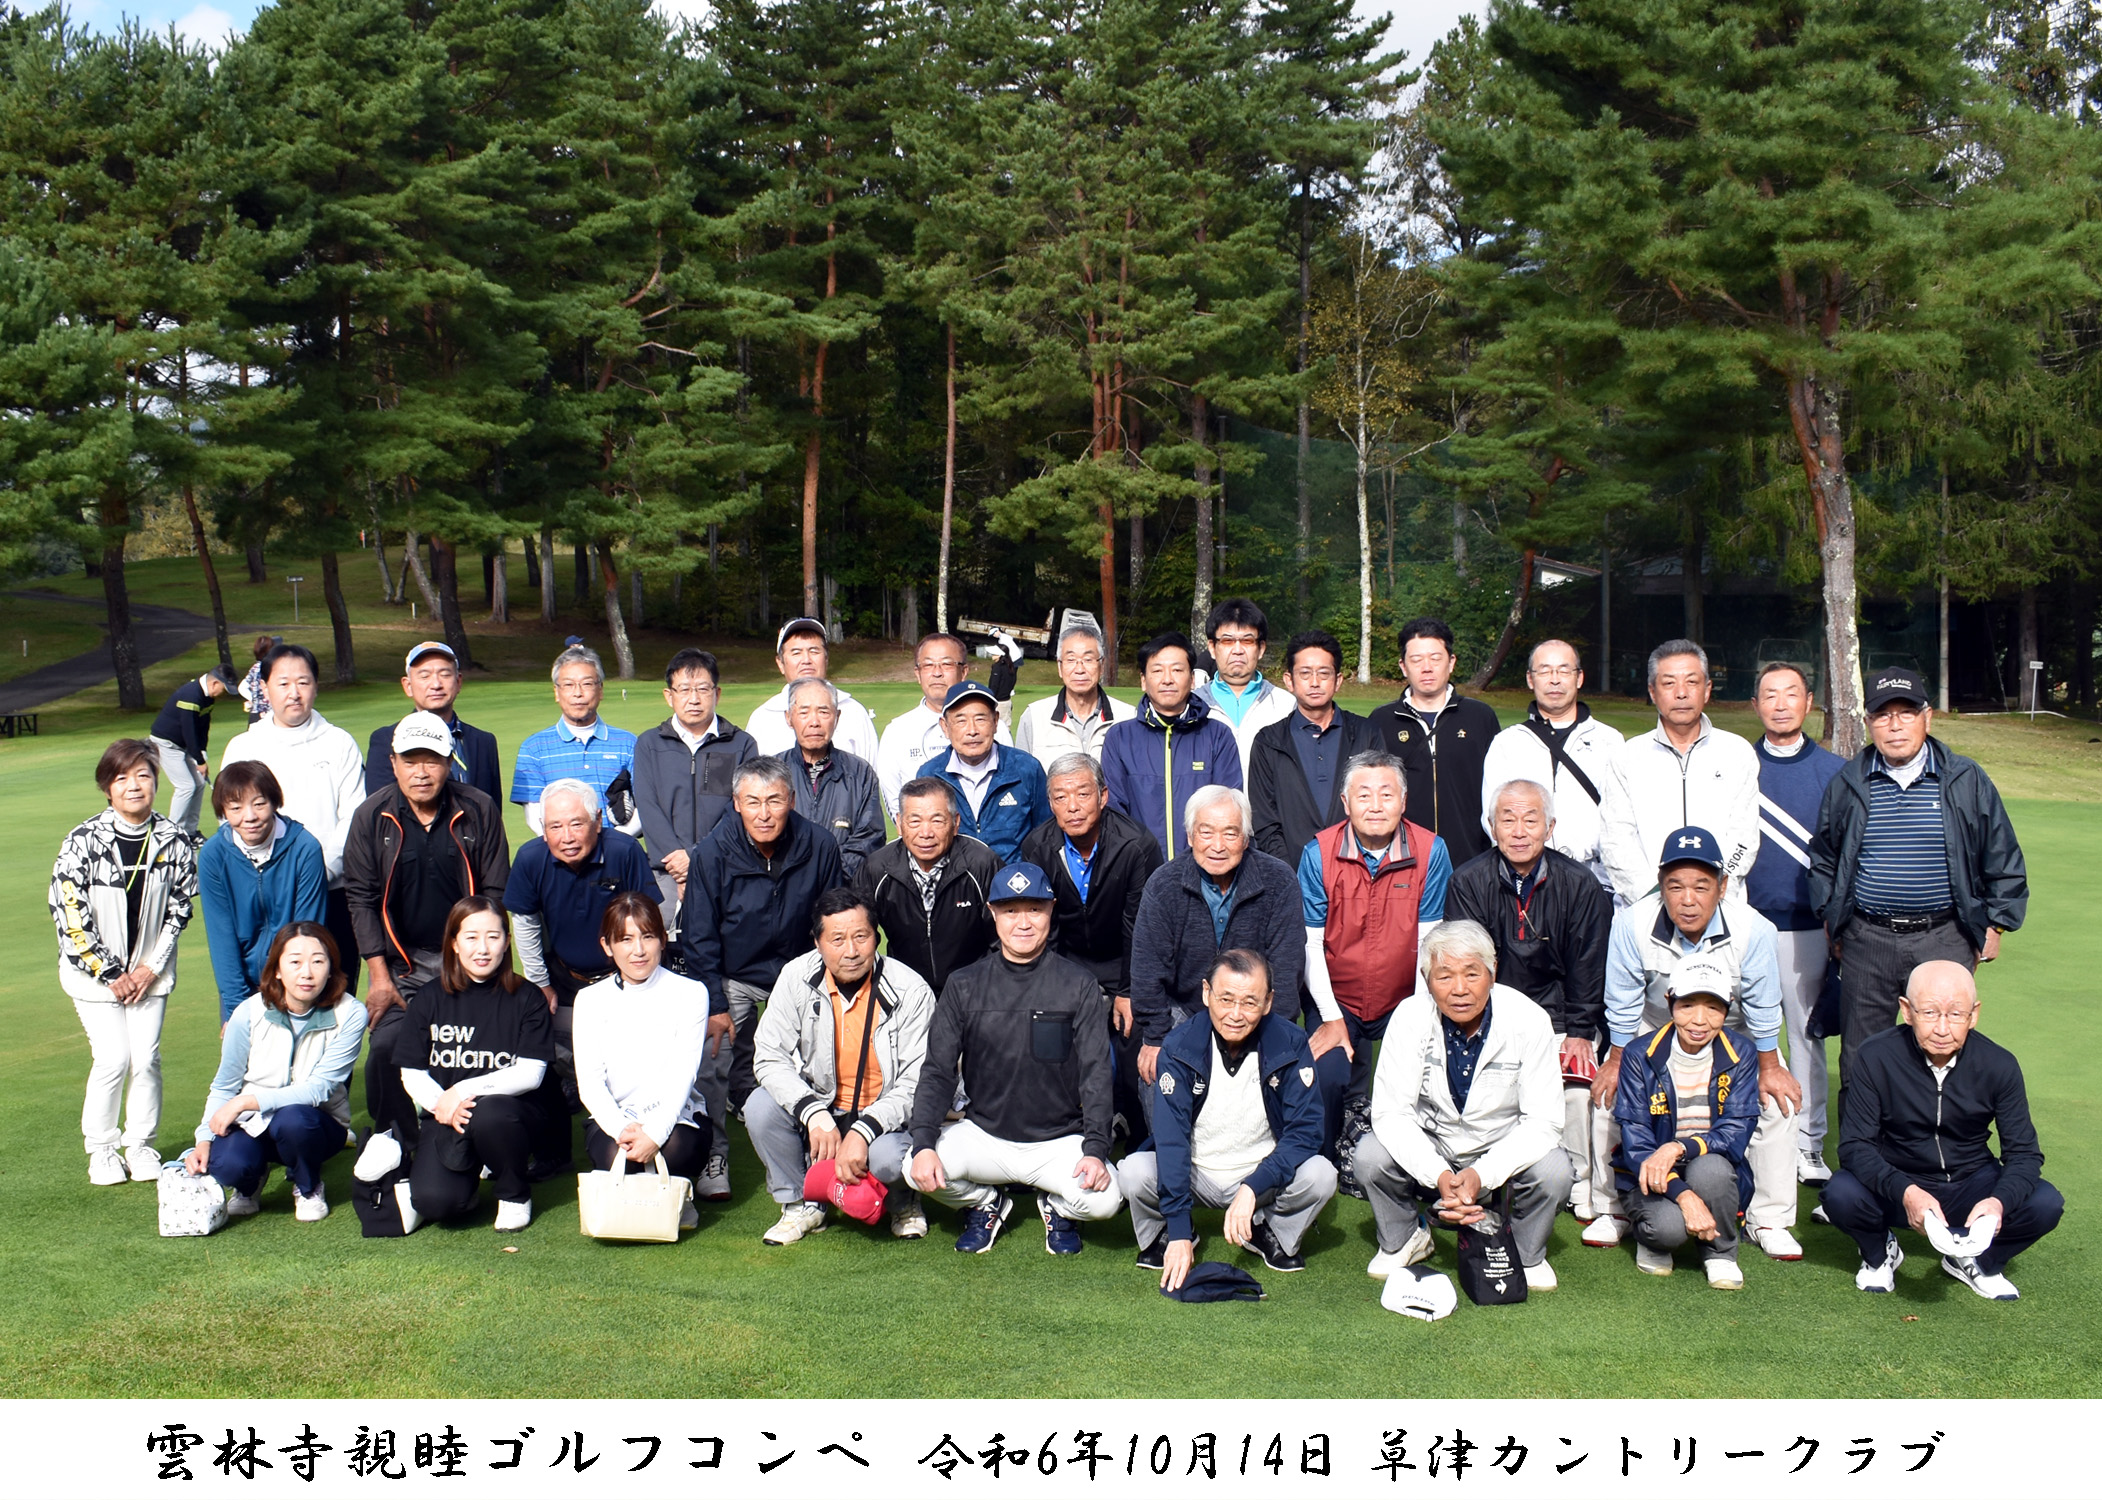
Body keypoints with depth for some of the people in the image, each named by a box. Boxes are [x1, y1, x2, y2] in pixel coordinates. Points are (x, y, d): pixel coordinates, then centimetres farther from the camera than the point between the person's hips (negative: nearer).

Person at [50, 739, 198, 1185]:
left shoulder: (174, 841, -6)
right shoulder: (84, 841, -14)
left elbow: (179, 909, 1)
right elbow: (68, 912, -12)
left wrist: (151, 967, -6)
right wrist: (109, 973, -11)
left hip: (150, 971, 2)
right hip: (94, 971, -2)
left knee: (146, 1056, 0)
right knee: (113, 1058, -7)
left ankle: (140, 1144, 18)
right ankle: (100, 1149, 13)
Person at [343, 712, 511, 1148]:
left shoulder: (479, 812, -1)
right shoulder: (372, 817, 1)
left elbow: (494, 893, 3)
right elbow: (362, 897, 3)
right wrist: (379, 973, -3)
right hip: (401, 962, 1)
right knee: (388, 1046, -15)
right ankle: (389, 1141, 5)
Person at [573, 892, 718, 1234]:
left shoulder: (689, 993, 0)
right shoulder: (591, 1000, 5)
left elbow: (682, 1075, -10)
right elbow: (589, 1081, -4)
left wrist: (654, 1133, -27)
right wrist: (621, 1129, -23)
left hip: (677, 1118, -1)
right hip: (612, 1119, 1)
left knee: (677, 1149, -34)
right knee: (614, 1155, -33)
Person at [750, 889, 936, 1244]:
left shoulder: (911, 991, -16)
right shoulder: (796, 978, -8)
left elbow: (916, 1083, -17)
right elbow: (769, 1057, -11)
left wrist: (862, 1131, -31)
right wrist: (814, 1114, -26)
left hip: (886, 1117, -3)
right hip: (819, 1106, 3)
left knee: (888, 1156, -35)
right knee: (761, 1106, -23)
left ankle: (904, 1202, 5)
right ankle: (801, 1202, 1)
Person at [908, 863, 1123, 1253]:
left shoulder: (1079, 986, 0)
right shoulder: (964, 986, 4)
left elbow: (1095, 1074, -4)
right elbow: (937, 1071, 0)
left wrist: (1096, 1149, -19)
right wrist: (923, 1143, -17)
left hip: (1061, 1141, -1)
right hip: (984, 1136, 1)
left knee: (1104, 1199, -28)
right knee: (920, 1170, -26)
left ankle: (1057, 1206, 11)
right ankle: (986, 1204, 9)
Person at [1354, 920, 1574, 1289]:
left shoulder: (1528, 1021, -21)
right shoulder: (1411, 1017, -19)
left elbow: (1543, 1120, -20)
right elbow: (1390, 1112, -20)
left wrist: (1482, 1174, -34)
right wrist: (1438, 1175, -35)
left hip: (1504, 1147, -1)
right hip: (1429, 1147, 1)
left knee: (1554, 1172, -30)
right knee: (1370, 1155, -26)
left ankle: (1526, 1254, 4)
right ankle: (1402, 1240, 7)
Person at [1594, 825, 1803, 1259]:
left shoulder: (1752, 929, -33)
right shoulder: (1632, 925, -34)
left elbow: (1762, 1005, -18)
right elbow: (1623, 1001, -18)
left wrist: (1769, 1068, -8)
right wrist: (1616, 1060, -9)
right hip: (1654, 1029, 0)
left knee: (1778, 1102, -13)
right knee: (1610, 1092, -12)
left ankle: (1768, 1220, 4)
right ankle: (1615, 1208, 6)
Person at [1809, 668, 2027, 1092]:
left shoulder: (1966, 781, 2)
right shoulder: (1846, 785, 6)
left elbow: (2003, 861, 9)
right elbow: (1822, 859, 18)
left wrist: (1994, 925, 5)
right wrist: (1831, 920, 12)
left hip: (1944, 941, -1)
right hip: (1866, 942, 1)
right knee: (1860, 1058, 7)